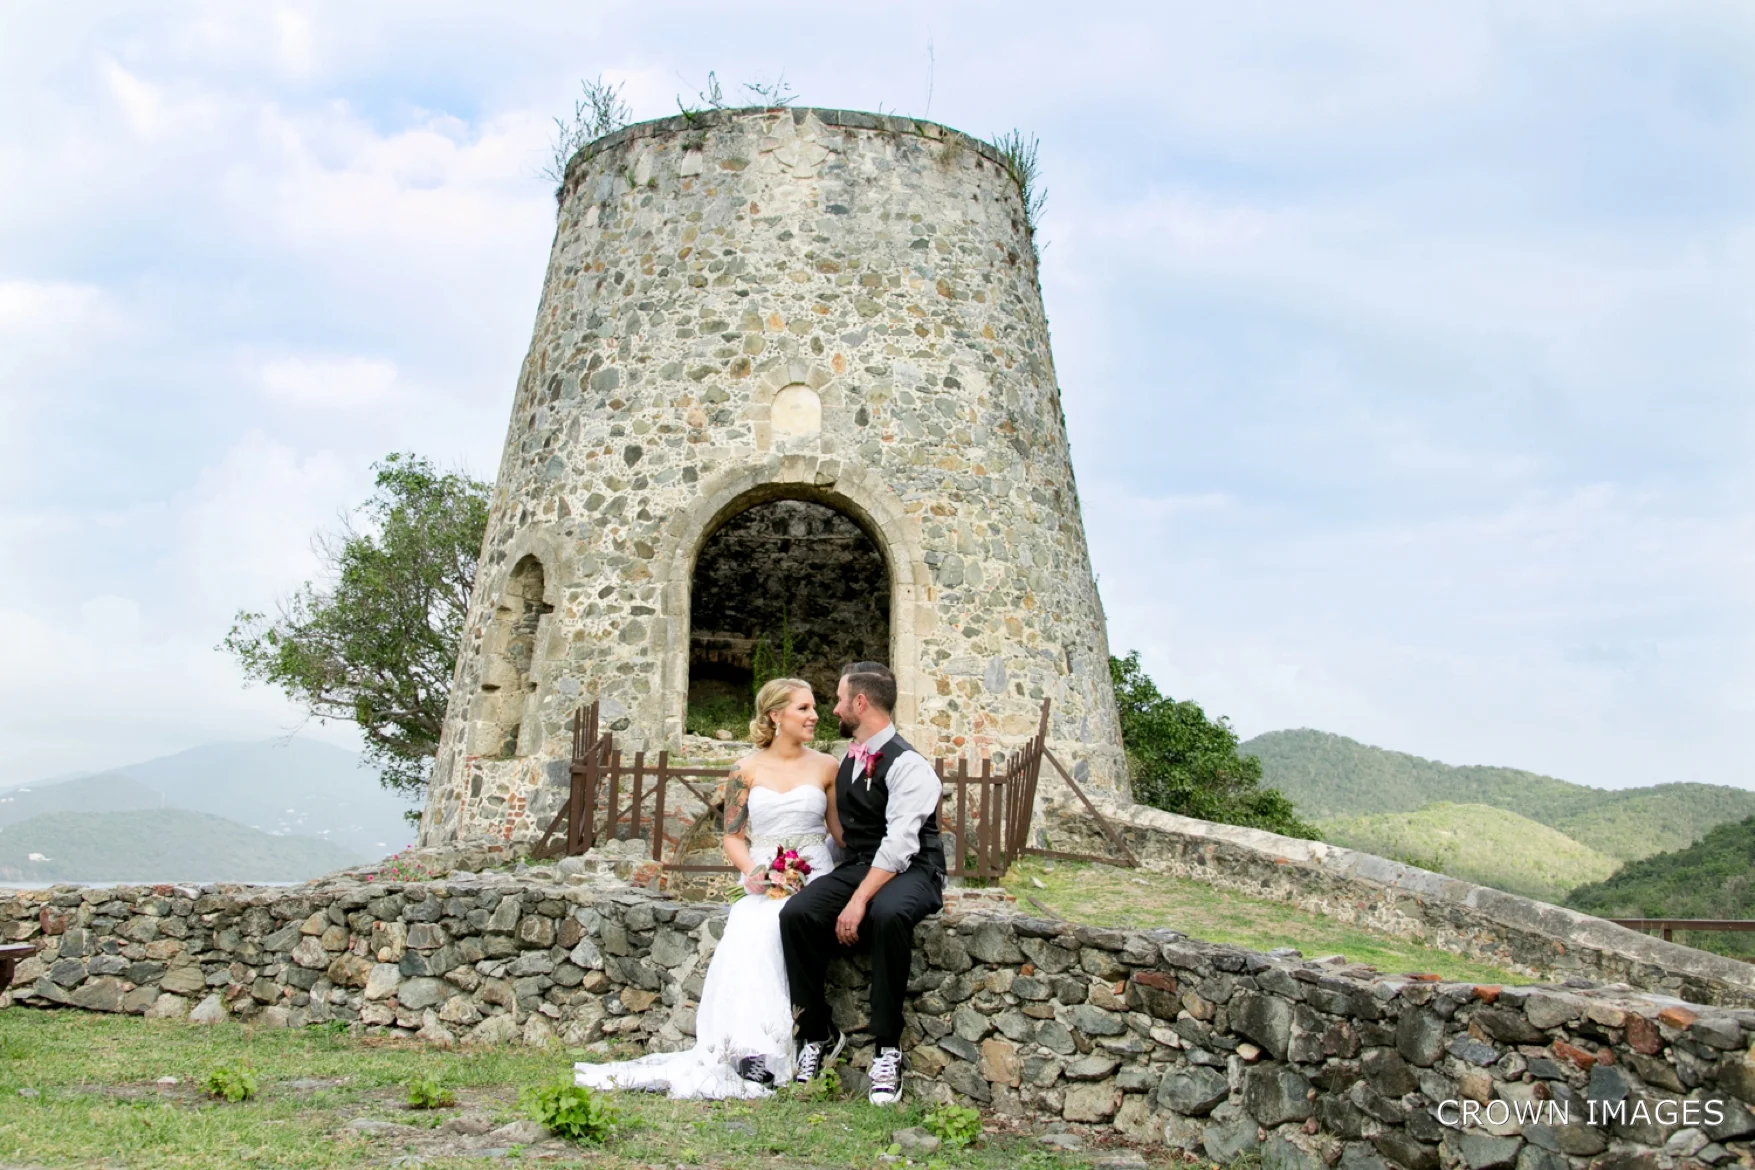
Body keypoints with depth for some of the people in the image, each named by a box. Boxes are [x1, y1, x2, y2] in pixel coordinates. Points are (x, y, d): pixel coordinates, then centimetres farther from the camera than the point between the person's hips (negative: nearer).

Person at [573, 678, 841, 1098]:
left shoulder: (826, 767, 11)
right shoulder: (746, 771, 10)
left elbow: (842, 830, 12)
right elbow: (733, 836, 10)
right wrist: (752, 872, -9)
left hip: (812, 878, -1)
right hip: (764, 882, 1)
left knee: (759, 925, -31)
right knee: (748, 924, -32)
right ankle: (752, 1051, -36)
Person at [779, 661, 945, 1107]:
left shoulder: (907, 764, -12)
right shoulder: (848, 762, 15)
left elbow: (899, 845, -22)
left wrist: (859, 901, -29)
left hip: (911, 872, -6)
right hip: (856, 867, 7)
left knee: (888, 915, -40)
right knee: (796, 913, -22)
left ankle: (888, 1049, -24)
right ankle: (818, 1034, -6)